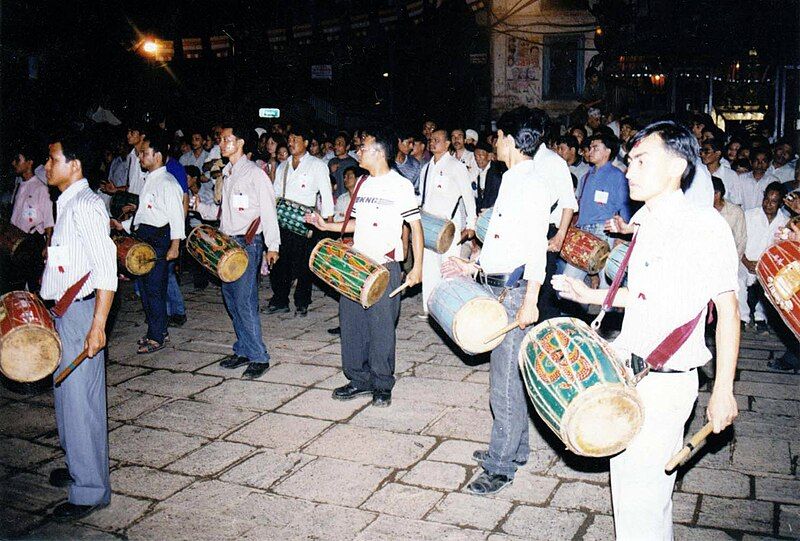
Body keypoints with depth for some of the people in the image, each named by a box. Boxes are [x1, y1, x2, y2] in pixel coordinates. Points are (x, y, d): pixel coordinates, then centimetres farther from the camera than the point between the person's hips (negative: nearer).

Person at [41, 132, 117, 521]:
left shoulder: (85, 205, -16)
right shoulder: (67, 204, 14)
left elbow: (106, 270, -22)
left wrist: (98, 325, -25)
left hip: (81, 313, -10)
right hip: (63, 312, 10)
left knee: (81, 400, -3)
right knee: (66, 395, 20)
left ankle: (90, 491, 9)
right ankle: (78, 466, 38)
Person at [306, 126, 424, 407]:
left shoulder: (401, 185, -7)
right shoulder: (363, 184, 13)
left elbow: (416, 227, -5)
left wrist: (417, 267, -10)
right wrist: (327, 226, 11)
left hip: (385, 268, -7)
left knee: (381, 327, -1)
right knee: (351, 322, 9)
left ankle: (382, 385, 13)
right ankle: (360, 379, 23)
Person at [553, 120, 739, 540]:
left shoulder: (705, 225, -14)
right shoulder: (645, 221, 9)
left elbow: (727, 308, -12)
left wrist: (723, 390, -14)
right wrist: (593, 296, 11)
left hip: (667, 380, -8)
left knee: (642, 492, -4)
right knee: (625, 478, 18)